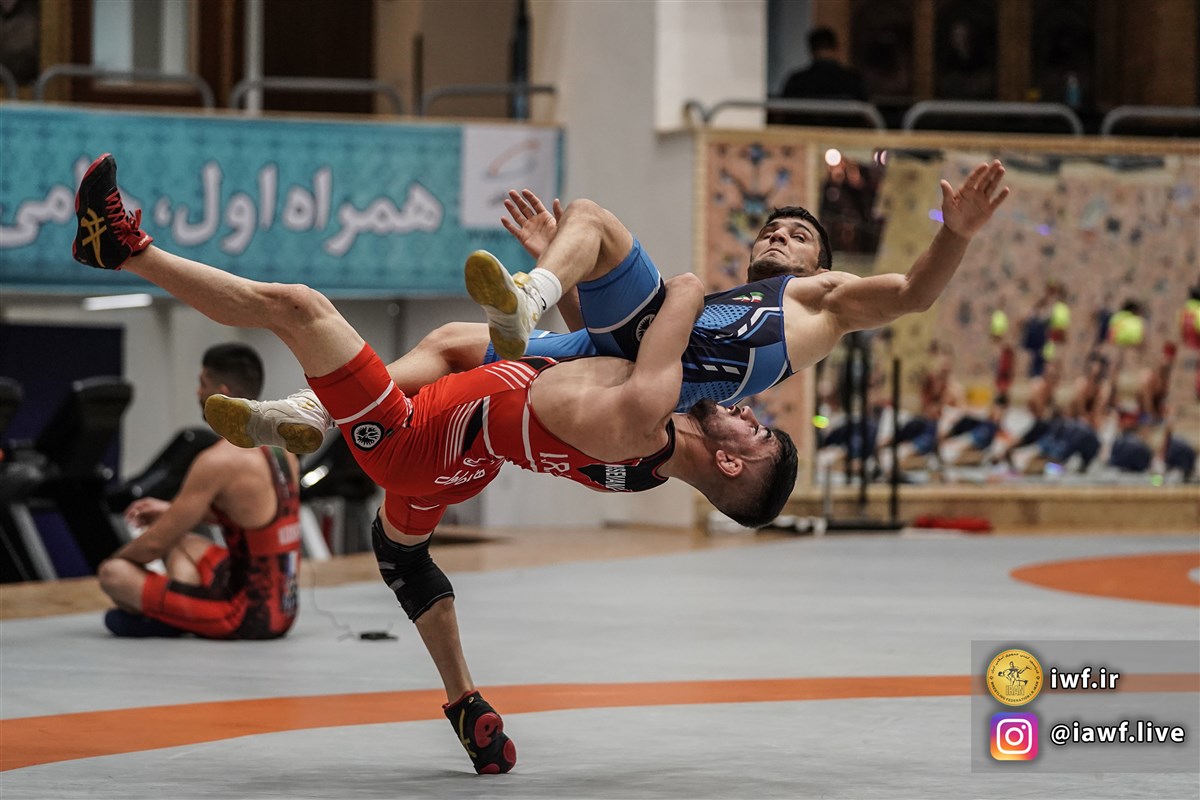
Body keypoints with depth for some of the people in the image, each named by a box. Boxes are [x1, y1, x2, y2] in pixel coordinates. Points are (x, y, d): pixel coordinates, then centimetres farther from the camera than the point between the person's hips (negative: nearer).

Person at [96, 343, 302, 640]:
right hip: (283, 611, 8)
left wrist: (114, 560, 8)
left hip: (247, 617, -8)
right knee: (179, 542, 29)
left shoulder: (218, 462, -19)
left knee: (114, 574, -9)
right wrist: (171, 510, 24)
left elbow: (155, 545, -13)